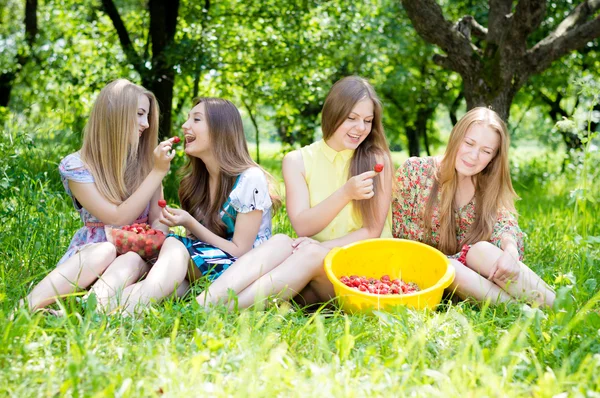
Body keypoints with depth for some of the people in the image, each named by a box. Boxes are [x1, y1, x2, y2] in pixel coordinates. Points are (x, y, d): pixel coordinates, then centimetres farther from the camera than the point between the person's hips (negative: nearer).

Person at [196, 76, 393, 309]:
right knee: (280, 242, -31)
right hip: (308, 267, 2)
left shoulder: (377, 159, -1)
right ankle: (201, 307, -49)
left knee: (311, 252, -34)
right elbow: (302, 227, -7)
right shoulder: (298, 161, 3)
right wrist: (345, 193, -23)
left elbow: (372, 230, -5)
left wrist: (318, 249, -20)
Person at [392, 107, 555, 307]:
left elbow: (505, 224, -12)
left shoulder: (489, 187, 5)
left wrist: (510, 251, -33)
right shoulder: (414, 171, -5)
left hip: (468, 266, 2)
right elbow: (396, 231, -3)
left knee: (482, 250, -29)